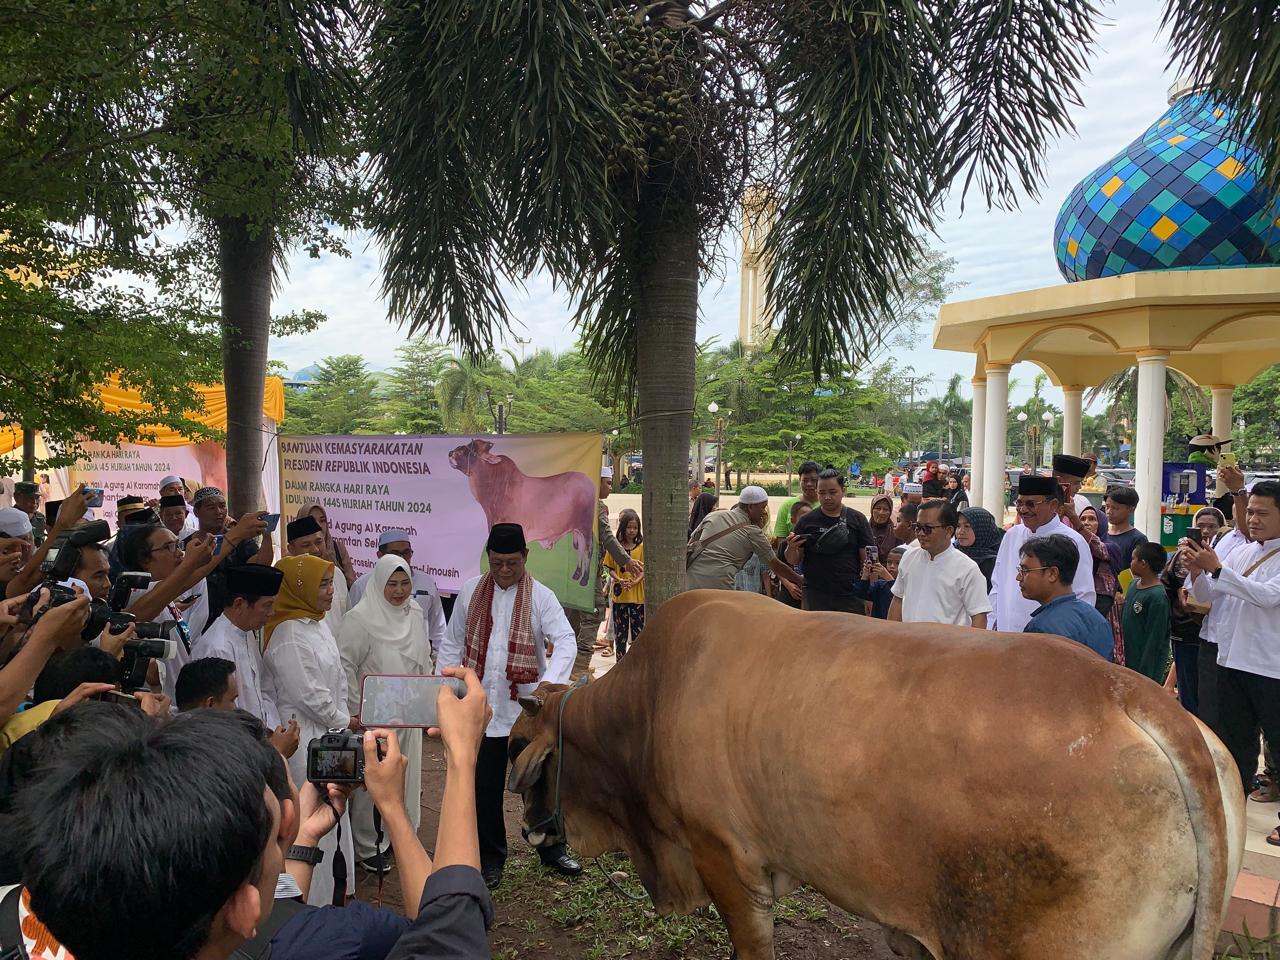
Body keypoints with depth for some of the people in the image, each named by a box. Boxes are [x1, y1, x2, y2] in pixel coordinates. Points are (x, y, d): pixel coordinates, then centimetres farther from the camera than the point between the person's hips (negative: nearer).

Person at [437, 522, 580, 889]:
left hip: (527, 707, -1)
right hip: (482, 707, 2)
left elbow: (566, 641, -13)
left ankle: (551, 848, 31)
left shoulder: (541, 597, -5)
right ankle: (490, 857, 28)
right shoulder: (470, 592, 3)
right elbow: (452, 644, 9)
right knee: (485, 787, 11)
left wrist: (550, 680, -29)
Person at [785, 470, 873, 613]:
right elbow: (794, 561, 7)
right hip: (815, 597, 0)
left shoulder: (857, 519, 4)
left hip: (851, 596, 0)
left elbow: (866, 559, 3)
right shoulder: (807, 521, 5)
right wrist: (791, 548, -15)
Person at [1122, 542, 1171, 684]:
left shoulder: (1158, 597, -21)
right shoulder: (1134, 585, 4)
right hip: (1128, 659, 8)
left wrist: (1145, 673, -18)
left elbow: (1154, 640, -20)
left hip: (1148, 662, -8)